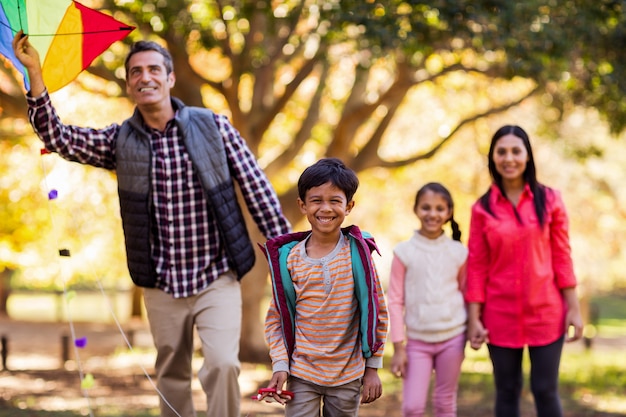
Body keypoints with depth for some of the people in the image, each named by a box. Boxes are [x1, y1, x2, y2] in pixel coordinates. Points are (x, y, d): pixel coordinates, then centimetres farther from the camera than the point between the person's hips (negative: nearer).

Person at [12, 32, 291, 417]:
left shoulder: (212, 125, -3)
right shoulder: (119, 140, 3)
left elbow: (255, 186, 0)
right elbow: (57, 138, -6)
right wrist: (35, 72, -15)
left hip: (217, 279, -3)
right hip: (162, 287, 3)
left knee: (222, 364, -21)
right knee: (171, 377, 12)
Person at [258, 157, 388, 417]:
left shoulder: (358, 254, -5)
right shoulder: (288, 258, -4)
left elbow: (376, 312, 1)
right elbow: (276, 318, 3)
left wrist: (372, 368, 1)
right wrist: (280, 365, -6)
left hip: (348, 376, 0)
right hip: (302, 374, 0)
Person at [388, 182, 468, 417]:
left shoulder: (458, 252, 1)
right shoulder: (404, 252, -4)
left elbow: (467, 294, 10)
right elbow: (395, 301, -2)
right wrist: (398, 347, -4)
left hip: (452, 337, 1)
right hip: (417, 341, -1)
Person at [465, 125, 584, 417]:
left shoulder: (549, 200, 0)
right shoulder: (482, 208, 1)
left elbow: (562, 257, 1)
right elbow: (477, 267, 1)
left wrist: (573, 308, -2)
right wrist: (474, 319, -3)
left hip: (546, 312, -1)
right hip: (501, 315, 1)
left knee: (545, 391, 1)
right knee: (507, 392, 8)